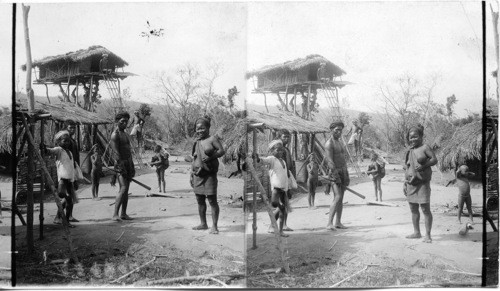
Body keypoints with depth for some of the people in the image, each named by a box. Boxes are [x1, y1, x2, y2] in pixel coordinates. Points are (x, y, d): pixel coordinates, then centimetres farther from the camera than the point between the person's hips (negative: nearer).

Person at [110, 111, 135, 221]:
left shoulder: (125, 134, 20)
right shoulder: (115, 135, -8)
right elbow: (116, 152, -17)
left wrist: (132, 166, 19)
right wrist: (121, 166, -24)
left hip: (128, 163, 9)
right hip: (120, 164, -9)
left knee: (126, 190, 7)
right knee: (123, 188, -18)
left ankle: (123, 214, 10)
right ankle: (115, 214, -20)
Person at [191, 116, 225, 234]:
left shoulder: (212, 139, -3)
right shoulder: (196, 142, 15)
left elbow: (222, 150, -10)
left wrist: (211, 157, -24)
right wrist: (191, 175, 15)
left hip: (209, 174, -6)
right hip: (197, 175, 7)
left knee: (212, 200, -5)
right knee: (200, 200, 11)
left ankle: (214, 226, -1)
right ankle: (203, 224, 24)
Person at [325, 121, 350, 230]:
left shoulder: (340, 142, 19)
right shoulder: (329, 143, -10)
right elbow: (330, 161, -19)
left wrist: (346, 175, 17)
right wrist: (336, 175, -25)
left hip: (343, 171, 9)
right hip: (334, 172, -9)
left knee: (340, 198, 8)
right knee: (337, 197, -18)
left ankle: (338, 222, 12)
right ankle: (329, 223, -21)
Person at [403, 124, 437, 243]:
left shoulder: (425, 147, -5)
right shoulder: (409, 151, 13)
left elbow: (435, 159, -10)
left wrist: (424, 166, -24)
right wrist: (404, 183, 15)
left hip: (422, 183, -7)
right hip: (410, 183, 7)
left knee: (425, 209, -6)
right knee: (413, 209, 12)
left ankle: (427, 235, -1)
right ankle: (417, 232, 23)